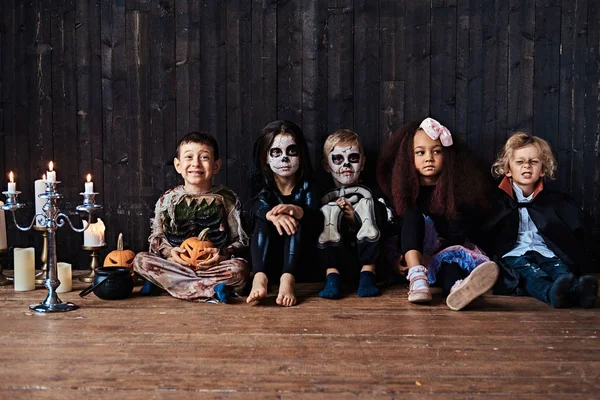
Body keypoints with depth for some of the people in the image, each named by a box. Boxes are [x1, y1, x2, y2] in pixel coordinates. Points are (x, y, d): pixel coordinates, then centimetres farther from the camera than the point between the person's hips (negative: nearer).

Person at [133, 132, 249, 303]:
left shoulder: (226, 199, 3)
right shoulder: (167, 200, 6)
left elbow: (241, 241, 4)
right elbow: (156, 238, 11)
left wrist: (222, 254, -16)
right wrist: (169, 251, -11)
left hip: (214, 265, -2)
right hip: (176, 262, 2)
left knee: (240, 268, -31)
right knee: (141, 260, -23)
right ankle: (210, 290, -29)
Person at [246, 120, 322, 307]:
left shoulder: (306, 187, 0)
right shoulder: (264, 187, 2)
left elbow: (316, 216, -20)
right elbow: (258, 207, -22)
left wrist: (295, 211, -44)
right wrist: (274, 215, -47)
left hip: (300, 259, -1)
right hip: (270, 259, 1)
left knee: (295, 221, -26)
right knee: (263, 221, -25)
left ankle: (288, 279, -48)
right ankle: (259, 277, -48)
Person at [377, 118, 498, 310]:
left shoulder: (458, 188, -3)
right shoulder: (404, 187, 2)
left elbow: (457, 236, -8)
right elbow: (396, 230, 0)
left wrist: (431, 258, -19)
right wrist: (400, 257, -17)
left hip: (447, 251, -1)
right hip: (414, 253, 2)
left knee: (449, 259, -36)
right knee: (412, 214, -25)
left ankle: (456, 288, -73)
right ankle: (417, 277, -48)